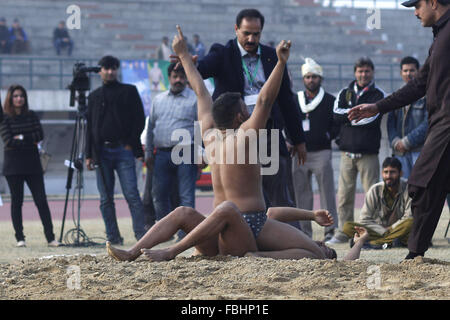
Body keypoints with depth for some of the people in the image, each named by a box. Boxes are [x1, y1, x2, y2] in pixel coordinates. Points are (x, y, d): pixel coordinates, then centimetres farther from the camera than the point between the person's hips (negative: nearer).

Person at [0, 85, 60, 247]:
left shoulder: (31, 116, 10)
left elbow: (40, 135, -1)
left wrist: (21, 138, -11)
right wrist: (30, 141, -9)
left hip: (32, 164, 2)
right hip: (13, 165, -2)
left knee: (41, 200, -3)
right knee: (17, 202, 0)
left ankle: (50, 238, -4)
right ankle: (20, 238, 7)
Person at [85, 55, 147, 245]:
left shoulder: (129, 91, 9)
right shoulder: (94, 96, 18)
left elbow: (139, 120, 5)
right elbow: (89, 127, 17)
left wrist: (131, 144, -5)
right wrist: (89, 155, 10)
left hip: (123, 150, -3)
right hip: (101, 151, 3)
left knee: (132, 195, -10)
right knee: (106, 199, 1)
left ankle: (141, 233, -10)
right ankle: (113, 237, 4)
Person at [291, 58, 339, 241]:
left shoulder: (330, 101, 7)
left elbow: (338, 124, 4)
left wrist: (328, 135, -9)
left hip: (321, 152, -3)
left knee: (327, 191, -7)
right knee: (301, 193, 4)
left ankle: (330, 230, -5)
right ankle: (304, 231, 8)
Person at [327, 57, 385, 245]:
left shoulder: (378, 95, 4)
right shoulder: (345, 93, 15)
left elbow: (371, 119, -11)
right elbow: (337, 115, -2)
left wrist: (348, 116, -4)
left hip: (368, 153, -3)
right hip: (347, 152, 3)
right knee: (344, 195, 4)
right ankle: (343, 232, 10)